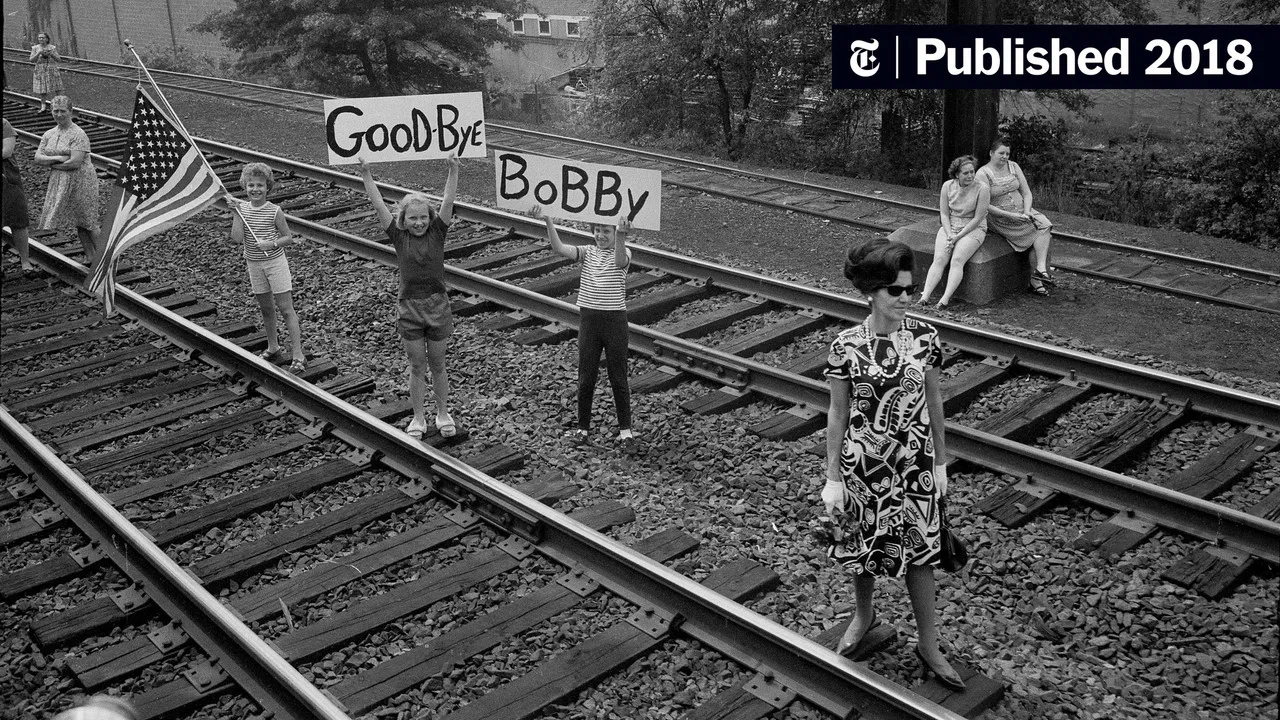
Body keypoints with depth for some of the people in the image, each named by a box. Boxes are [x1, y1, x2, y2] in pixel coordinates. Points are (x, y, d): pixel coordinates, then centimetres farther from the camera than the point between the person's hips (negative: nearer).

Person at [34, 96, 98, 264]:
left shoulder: (78, 134, -14)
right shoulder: (49, 134, 8)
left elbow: (75, 163, -21)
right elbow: (37, 158, 2)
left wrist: (51, 164, -10)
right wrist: (57, 158, -15)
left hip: (81, 180, -7)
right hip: (60, 182, 7)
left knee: (87, 221, -1)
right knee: (78, 222, 12)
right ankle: (90, 257, 21)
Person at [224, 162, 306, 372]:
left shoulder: (274, 211, -11)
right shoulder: (242, 209, -1)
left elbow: (288, 238, -5)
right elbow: (237, 238, -12)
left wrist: (273, 244, -23)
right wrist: (237, 211, -15)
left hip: (275, 262, -4)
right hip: (254, 265, 4)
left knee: (286, 309, -6)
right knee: (266, 309, 15)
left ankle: (297, 356, -5)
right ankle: (273, 348, 32)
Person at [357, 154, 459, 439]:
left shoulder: (437, 232, -2)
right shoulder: (399, 236, -2)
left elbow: (448, 202, -13)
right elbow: (378, 205, -8)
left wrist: (453, 170, -23)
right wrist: (366, 175, -16)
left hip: (438, 305, 0)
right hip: (410, 306, 0)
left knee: (437, 365, 12)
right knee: (417, 366, 9)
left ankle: (443, 415, 27)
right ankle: (418, 418, 22)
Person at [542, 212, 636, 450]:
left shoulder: (622, 253, -3)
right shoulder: (587, 252, 5)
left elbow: (620, 261, -29)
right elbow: (559, 248, -10)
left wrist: (621, 236, -48)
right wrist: (548, 221, -24)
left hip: (615, 319, -3)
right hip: (588, 318, 3)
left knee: (618, 377, 4)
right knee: (586, 377, 9)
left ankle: (625, 429, 13)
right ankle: (583, 426, 23)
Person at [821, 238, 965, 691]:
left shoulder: (924, 337, -7)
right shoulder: (846, 347, -13)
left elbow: (933, 403, 3)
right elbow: (837, 414, -6)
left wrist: (940, 463, 8)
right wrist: (832, 478, -4)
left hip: (915, 464, 1)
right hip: (864, 463, -1)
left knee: (919, 552, 8)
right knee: (865, 546, 17)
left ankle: (928, 645, 24)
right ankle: (863, 614, 45)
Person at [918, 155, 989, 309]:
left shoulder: (982, 189, -9)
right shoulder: (947, 186, 2)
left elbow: (977, 218, -11)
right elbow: (944, 214, 3)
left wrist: (958, 236, -15)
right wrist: (949, 235, -11)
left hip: (973, 229, -3)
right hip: (949, 227, 3)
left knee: (957, 260, -27)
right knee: (939, 259, -20)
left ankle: (945, 299, -39)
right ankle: (924, 297, -33)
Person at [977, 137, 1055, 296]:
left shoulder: (1013, 166, 8)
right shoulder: (983, 173, -10)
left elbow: (1027, 193, 7)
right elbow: (985, 206, -16)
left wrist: (1027, 212, -12)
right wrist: (1009, 215, -22)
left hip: (1021, 212, 6)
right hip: (999, 219, -6)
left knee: (1044, 224, -20)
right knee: (1041, 229, -19)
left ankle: (1038, 275, -25)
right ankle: (1037, 278, -16)